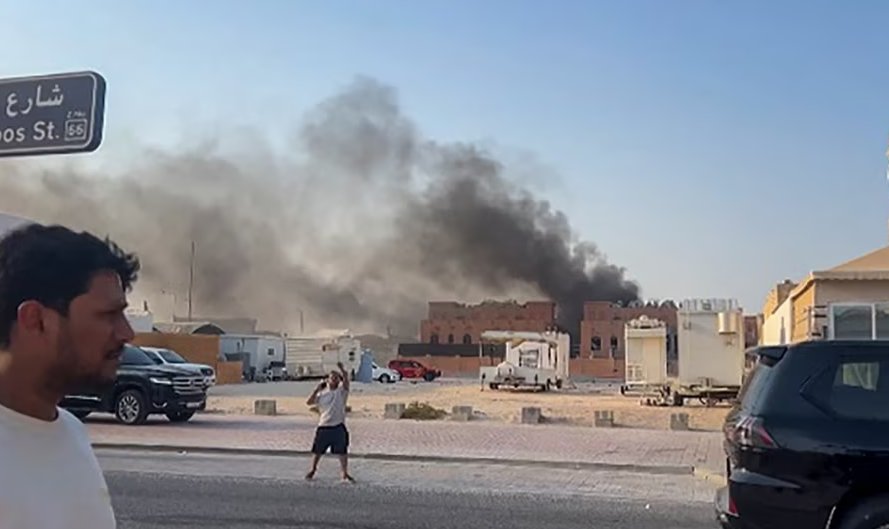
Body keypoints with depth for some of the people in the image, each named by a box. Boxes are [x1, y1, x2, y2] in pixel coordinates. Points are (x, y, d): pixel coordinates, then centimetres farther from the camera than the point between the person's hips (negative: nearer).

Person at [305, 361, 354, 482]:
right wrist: (317, 389, -6)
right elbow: (309, 402, 0)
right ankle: (313, 469, 34)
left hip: (338, 427, -2)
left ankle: (345, 473, 11)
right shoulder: (322, 394, 7)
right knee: (317, 450, 13)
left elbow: (346, 380, -18)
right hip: (323, 426, 2)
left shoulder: (341, 391, 0)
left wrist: (341, 369, -35)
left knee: (342, 451, 0)